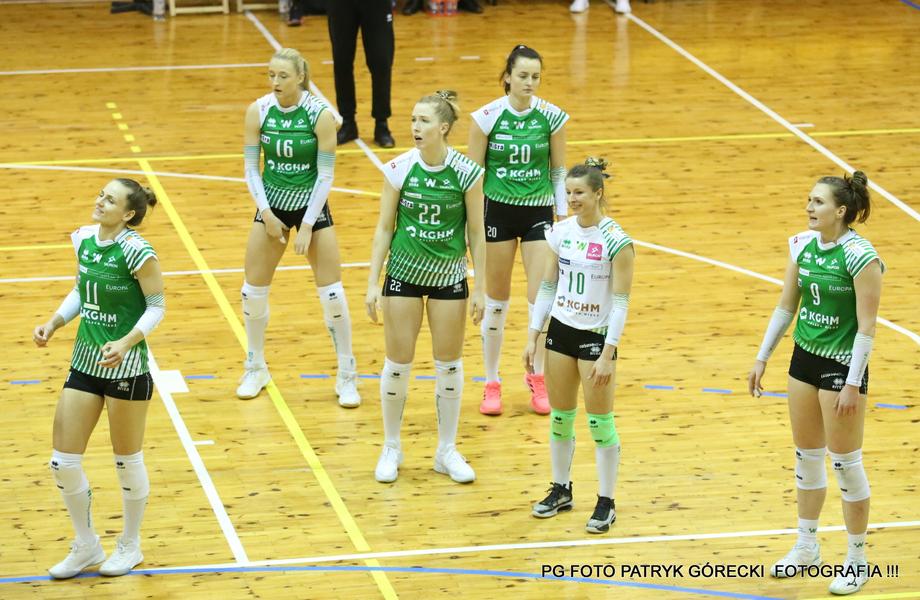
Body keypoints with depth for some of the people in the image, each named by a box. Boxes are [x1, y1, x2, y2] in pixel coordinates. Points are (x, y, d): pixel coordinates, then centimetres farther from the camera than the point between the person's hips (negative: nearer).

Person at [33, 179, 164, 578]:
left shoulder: (136, 251, -17)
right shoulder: (83, 239, 2)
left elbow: (156, 305, -12)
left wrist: (126, 342, -26)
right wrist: (53, 324, 3)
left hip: (126, 365, -7)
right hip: (85, 361, 7)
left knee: (127, 460, 9)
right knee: (63, 462, 5)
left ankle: (130, 546, 29)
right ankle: (86, 546, 24)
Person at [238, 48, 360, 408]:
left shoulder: (321, 115, -17)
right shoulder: (258, 111, -10)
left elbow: (325, 174, -14)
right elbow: (251, 168, -4)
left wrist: (307, 226, -15)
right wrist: (266, 214, -12)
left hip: (311, 204, -2)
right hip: (271, 204, 2)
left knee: (332, 294, -4)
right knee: (253, 291, 4)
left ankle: (347, 377, 9)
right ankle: (256, 369, 24)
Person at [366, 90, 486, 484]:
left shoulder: (467, 173, -11)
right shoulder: (399, 168, -9)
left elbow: (476, 233, -3)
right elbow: (384, 228, -2)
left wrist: (480, 288, -3)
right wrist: (372, 284, -5)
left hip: (449, 276, 0)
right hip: (403, 273, 0)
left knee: (449, 364, 6)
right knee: (398, 363, 4)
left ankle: (447, 450, 20)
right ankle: (391, 449, 19)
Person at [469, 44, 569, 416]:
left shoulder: (552, 117, -5)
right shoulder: (487, 117, -9)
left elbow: (558, 172, 5)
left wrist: (563, 217, 3)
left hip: (538, 211, 1)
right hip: (498, 210, -1)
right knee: (496, 301, 7)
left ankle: (538, 378, 19)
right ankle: (491, 385, 19)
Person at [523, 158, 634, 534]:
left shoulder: (616, 241, -15)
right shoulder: (561, 232, 1)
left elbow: (620, 302, -14)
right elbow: (547, 286, 9)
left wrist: (607, 355, -17)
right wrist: (533, 337, 7)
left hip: (596, 335, -5)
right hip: (560, 331, 5)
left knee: (600, 423, 0)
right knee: (560, 417, 13)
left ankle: (606, 503, 10)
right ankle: (560, 490, 28)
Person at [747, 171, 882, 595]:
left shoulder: (860, 256, -20)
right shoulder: (803, 245, 1)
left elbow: (867, 325, -18)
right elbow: (786, 306, 12)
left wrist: (853, 385, -19)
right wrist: (762, 358, 12)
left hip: (843, 365, -7)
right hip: (805, 358, 7)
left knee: (846, 464, 1)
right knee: (806, 457, 15)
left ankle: (857, 561, 14)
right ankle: (806, 547, 30)